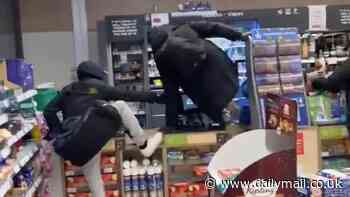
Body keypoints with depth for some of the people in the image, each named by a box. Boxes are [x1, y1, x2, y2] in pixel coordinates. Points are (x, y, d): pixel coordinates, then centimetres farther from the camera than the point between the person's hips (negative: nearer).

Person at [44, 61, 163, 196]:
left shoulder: (68, 90, 23)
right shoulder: (96, 86, 11)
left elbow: (49, 111, 14)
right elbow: (126, 95, 15)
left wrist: (59, 132, 16)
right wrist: (148, 96, 25)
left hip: (73, 146, 6)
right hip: (91, 130, -6)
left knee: (95, 182, 19)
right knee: (121, 105, 13)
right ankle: (144, 145, 18)